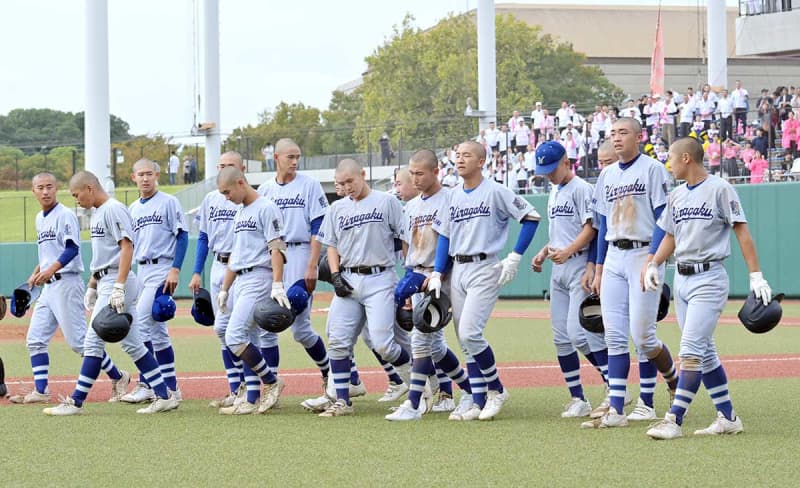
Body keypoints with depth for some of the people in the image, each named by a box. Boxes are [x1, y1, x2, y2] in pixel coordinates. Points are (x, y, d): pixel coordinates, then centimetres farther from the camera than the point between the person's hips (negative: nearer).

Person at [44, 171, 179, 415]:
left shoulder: (113, 209, -12)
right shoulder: (98, 212, 18)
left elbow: (127, 247, -20)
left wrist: (119, 287, -26)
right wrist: (92, 286, 23)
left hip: (117, 281, -10)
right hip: (105, 282, 10)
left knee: (93, 341, -8)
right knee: (131, 343, 8)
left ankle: (76, 402, -5)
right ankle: (163, 396, 8)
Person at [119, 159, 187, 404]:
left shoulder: (168, 202, -4)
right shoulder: (132, 209, 16)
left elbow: (182, 236, -8)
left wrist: (175, 270, -17)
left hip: (162, 269, -7)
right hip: (141, 271, 7)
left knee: (141, 322, -17)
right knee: (156, 329, 8)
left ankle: (145, 385, -14)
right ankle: (170, 387, 13)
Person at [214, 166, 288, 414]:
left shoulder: (266, 208, -8)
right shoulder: (240, 214, 21)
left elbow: (276, 249, -16)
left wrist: (277, 285, -24)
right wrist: (224, 289, 24)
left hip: (259, 279, -9)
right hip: (241, 281, 9)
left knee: (234, 337, -17)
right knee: (248, 342, 7)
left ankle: (271, 382, -5)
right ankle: (252, 401, 7)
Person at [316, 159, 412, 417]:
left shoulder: (386, 202, 1)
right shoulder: (337, 209, 15)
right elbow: (331, 245, 17)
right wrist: (336, 275, 1)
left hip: (379, 280, -5)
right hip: (347, 280, 5)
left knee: (382, 342, -14)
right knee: (337, 341, -3)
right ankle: (342, 400, 3)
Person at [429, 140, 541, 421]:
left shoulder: (495, 192, -6)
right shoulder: (454, 196, 13)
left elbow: (531, 217, -8)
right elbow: (444, 236, 16)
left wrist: (515, 257, -11)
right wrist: (437, 274, 7)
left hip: (484, 269, -7)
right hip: (457, 271, 7)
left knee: (469, 332, -18)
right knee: (465, 341, 4)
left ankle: (496, 389, 0)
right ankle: (479, 404, 8)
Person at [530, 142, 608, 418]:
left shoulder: (581, 189, -7)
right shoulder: (554, 193, 20)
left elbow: (591, 228, -16)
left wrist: (567, 251, -27)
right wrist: (543, 253, 12)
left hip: (578, 264, -9)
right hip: (558, 270, 9)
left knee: (578, 332, -18)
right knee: (561, 338, 6)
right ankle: (577, 400, 11)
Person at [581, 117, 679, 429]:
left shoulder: (652, 169, -3)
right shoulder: (607, 175, 16)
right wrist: (599, 269, 14)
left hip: (643, 255, -6)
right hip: (613, 258, 6)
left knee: (642, 335, -10)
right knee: (614, 335, 0)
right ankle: (616, 410, -2)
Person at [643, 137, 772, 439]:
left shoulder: (719, 189, -8)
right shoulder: (676, 196, 14)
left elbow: (742, 232, -9)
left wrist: (756, 276, -15)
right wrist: (653, 264, 1)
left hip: (709, 279, -8)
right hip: (681, 279, 8)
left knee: (691, 350, -13)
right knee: (705, 352, 9)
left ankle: (674, 420, -16)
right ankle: (727, 417, 15)